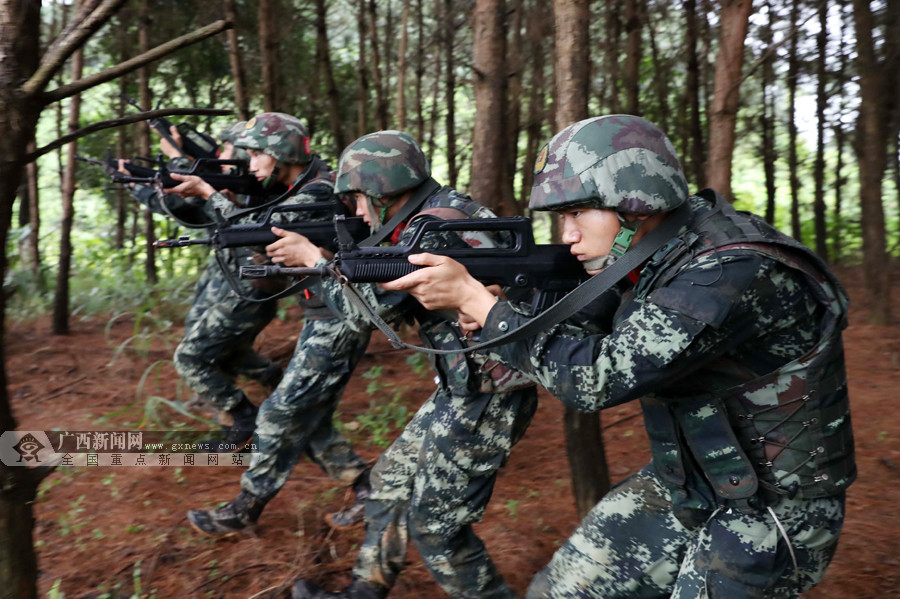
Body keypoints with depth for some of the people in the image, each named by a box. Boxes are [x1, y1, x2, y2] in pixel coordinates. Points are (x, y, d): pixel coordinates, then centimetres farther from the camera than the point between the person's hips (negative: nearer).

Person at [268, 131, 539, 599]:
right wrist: (321, 258, 9)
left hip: (488, 397, -10)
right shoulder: (433, 218, 11)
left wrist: (312, 257, -2)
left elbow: (367, 308, -16)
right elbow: (388, 300, 17)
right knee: (392, 478, 19)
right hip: (464, 389, 10)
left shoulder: (435, 225, -19)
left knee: (434, 524, 2)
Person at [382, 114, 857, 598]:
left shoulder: (735, 271, -28)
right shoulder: (656, 256, -2)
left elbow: (595, 377, -31)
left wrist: (471, 296, -25)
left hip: (765, 515, -7)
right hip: (680, 488, 7)